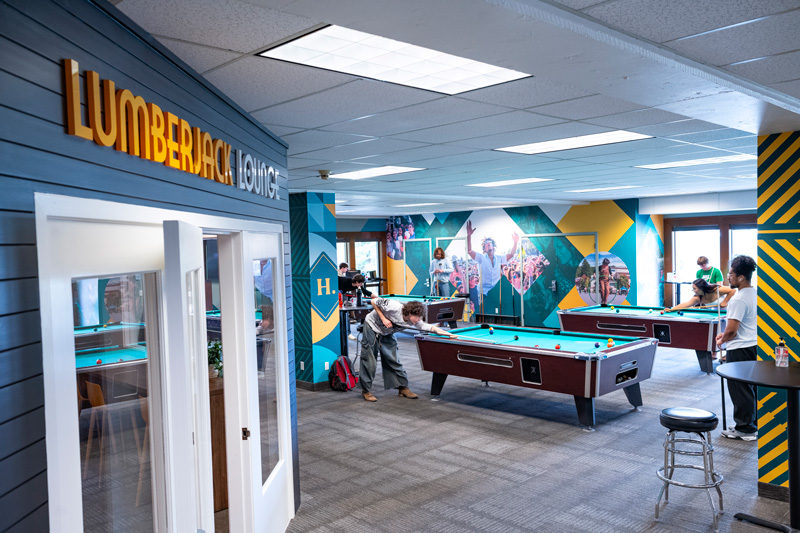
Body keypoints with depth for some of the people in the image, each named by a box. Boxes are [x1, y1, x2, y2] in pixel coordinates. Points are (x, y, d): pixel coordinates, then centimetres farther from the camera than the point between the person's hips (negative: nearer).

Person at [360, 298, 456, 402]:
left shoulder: (415, 322, -18)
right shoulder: (394, 307, -35)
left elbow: (432, 328, -16)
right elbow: (374, 302, -25)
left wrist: (450, 334, -24)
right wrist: (383, 319, -29)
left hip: (387, 334, 5)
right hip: (372, 326, -5)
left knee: (393, 360, 3)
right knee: (369, 361, -4)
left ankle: (403, 388, 13)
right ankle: (365, 390, 8)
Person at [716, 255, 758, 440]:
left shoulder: (739, 299, -22)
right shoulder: (755, 294, 8)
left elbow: (732, 330, -22)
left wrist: (721, 340, -2)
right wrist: (726, 334, 15)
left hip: (740, 350, -9)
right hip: (753, 345, 10)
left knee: (740, 389, 0)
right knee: (751, 388, 16)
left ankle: (745, 429, 8)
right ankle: (753, 425, 25)